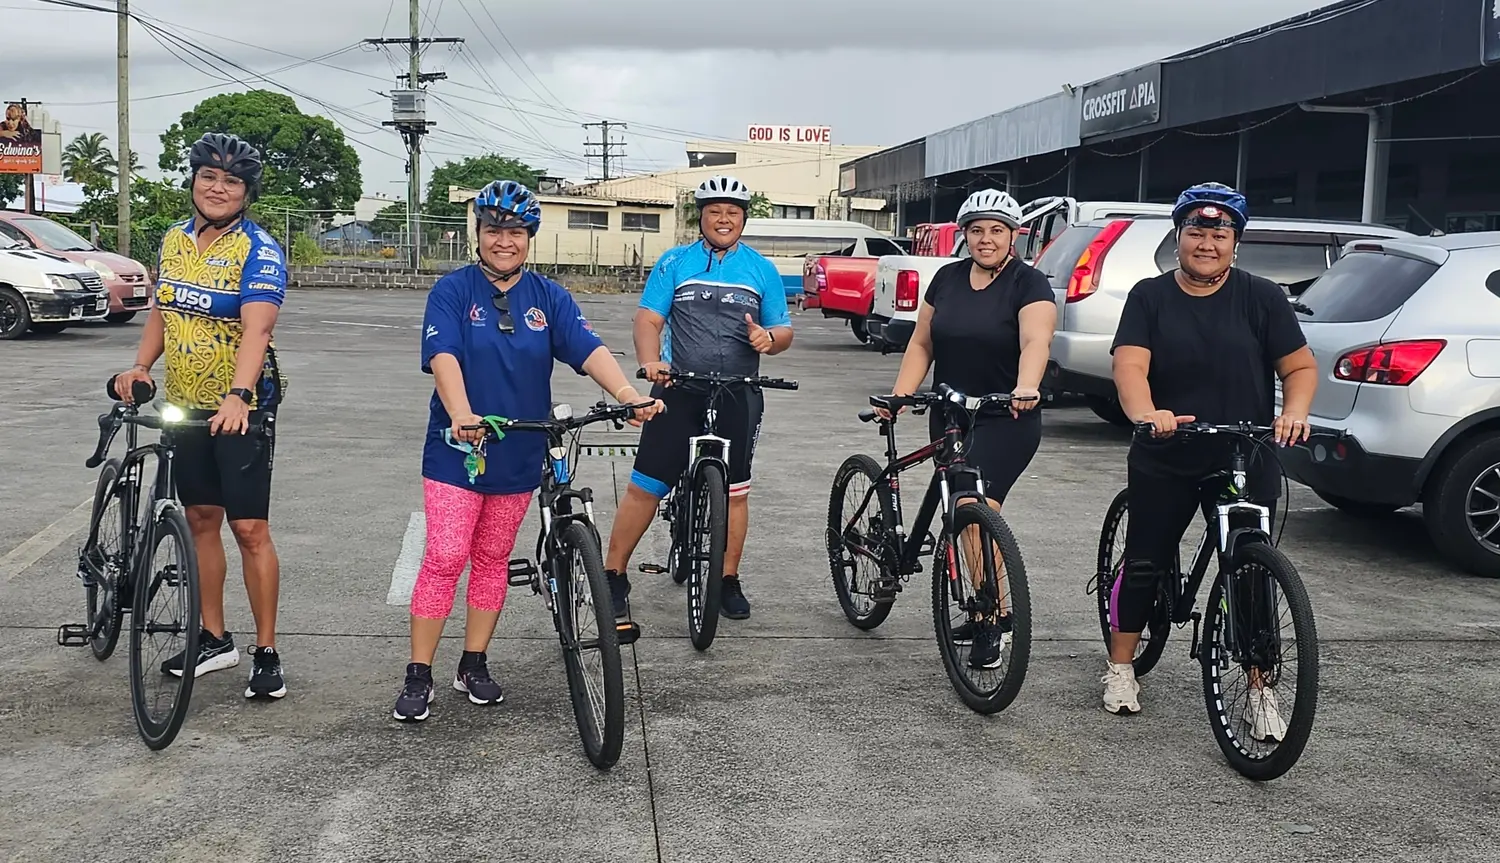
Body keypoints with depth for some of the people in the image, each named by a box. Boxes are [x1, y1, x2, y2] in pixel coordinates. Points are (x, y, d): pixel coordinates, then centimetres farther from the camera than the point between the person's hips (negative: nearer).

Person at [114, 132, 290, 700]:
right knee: (200, 520, 14)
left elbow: (255, 329, -28)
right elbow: (162, 309, 18)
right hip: (184, 407, 7)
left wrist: (238, 396, -43)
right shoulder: (174, 239, 7)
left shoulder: (259, 251, -14)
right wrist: (140, 366, 1)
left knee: (249, 529, -5)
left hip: (241, 410, -6)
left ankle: (266, 653, 4)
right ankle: (214, 639, 26)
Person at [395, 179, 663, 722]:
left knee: (492, 560, 12)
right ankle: (418, 676, 4)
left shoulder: (549, 298, 4)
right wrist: (461, 414, -38)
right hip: (457, 451, -3)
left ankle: (474, 667, 24)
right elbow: (443, 357, -19)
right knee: (445, 558, -6)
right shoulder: (453, 291, -5)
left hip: (517, 456, 3)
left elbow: (588, 348, -10)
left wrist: (627, 394, -28)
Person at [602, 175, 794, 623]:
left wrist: (769, 338, -13)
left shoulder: (762, 270, 10)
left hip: (737, 396, 2)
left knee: (734, 491, 8)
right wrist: (650, 361, -22)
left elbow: (784, 331, 12)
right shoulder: (675, 262, 5)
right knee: (644, 486, -3)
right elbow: (649, 318, -3)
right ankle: (614, 576, 9)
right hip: (679, 389, -1)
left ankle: (728, 581, 22)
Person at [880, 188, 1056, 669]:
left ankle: (992, 622, -9)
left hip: (1006, 420, -6)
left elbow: (1035, 343, -23)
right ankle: (985, 613, 24)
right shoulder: (947, 279, 9)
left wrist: (1026, 387, -43)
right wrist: (900, 394, -1)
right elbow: (922, 343, 12)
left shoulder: (1029, 285, -7)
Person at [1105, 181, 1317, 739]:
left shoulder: (1261, 297, 0)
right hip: (1163, 463, 1)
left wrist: (1294, 414, -20)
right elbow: (1130, 365, -14)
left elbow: (1300, 367, 1)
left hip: (1246, 463, 0)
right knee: (1144, 564, 8)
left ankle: (1260, 692, 12)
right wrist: (1147, 415, -34)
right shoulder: (1150, 296, 0)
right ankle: (1120, 668, 24)